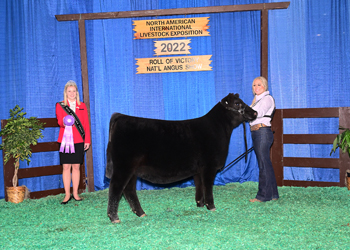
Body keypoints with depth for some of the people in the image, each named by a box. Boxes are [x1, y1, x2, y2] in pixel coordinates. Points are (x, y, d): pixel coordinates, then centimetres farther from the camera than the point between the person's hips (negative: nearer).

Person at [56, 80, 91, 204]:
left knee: (76, 167, 4)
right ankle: (67, 194, 3)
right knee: (66, 167, -3)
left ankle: (75, 193, 11)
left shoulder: (82, 106, 12)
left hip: (79, 140, 2)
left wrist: (87, 140, 4)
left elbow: (86, 124, 10)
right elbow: (60, 121, -8)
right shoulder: (60, 106, 6)